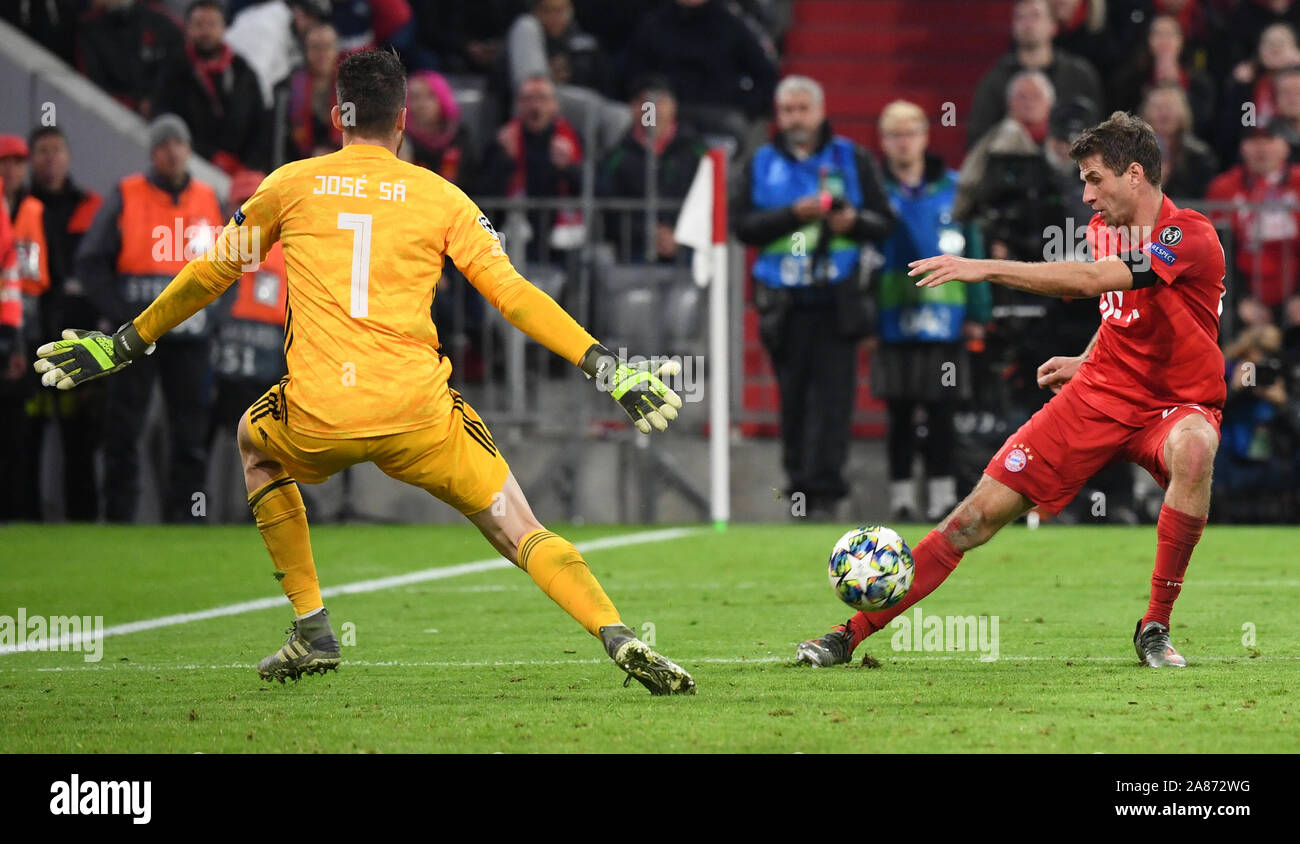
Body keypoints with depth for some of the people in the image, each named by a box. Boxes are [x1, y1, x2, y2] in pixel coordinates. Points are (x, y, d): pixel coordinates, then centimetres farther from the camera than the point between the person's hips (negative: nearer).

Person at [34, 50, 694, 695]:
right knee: (521, 534, 6)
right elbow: (512, 294, 1)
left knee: (255, 441, 34)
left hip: (317, 420, 1)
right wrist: (604, 364, 3)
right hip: (419, 414, -1)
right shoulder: (441, 196, 8)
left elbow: (208, 276, 21)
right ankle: (619, 640, -19)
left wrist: (124, 345, 33)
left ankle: (311, 630, 26)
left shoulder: (291, 185, 11)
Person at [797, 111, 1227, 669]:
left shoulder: (1190, 236, -20)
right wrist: (1085, 361, 12)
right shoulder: (1103, 228, 5)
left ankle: (1155, 628, -27)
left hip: (1179, 403, -5)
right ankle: (854, 632, -1)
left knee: (1192, 450, -41)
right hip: (1102, 391, 5)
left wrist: (983, 268, -34)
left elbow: (1090, 280, -33)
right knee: (984, 509, -6)